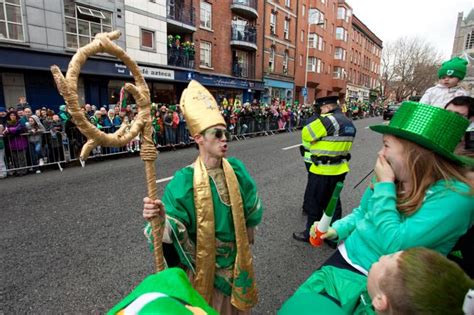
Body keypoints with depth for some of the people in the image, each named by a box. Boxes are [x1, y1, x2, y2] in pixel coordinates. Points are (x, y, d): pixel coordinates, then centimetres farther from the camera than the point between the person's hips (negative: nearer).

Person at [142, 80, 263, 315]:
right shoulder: (185, 179, -23)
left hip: (237, 257, 4)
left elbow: (251, 208, 4)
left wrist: (248, 236, 13)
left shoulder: (236, 169, -10)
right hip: (204, 264, -4)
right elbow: (172, 234, -27)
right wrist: (161, 217, -47)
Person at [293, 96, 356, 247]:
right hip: (340, 169, 9)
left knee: (314, 203, 8)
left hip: (323, 170, -9)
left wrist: (316, 141, 3)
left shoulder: (328, 120, -19)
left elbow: (306, 133, -14)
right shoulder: (349, 122, 10)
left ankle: (310, 234, 23)